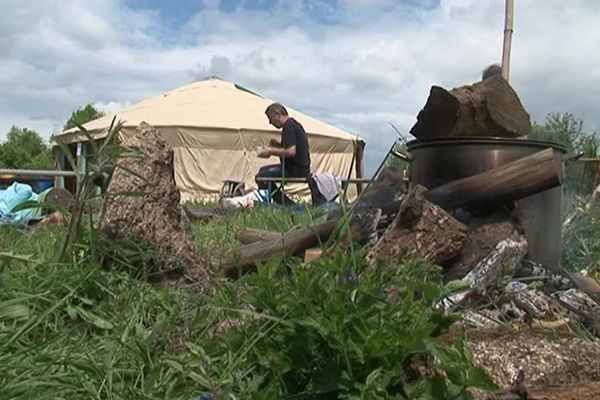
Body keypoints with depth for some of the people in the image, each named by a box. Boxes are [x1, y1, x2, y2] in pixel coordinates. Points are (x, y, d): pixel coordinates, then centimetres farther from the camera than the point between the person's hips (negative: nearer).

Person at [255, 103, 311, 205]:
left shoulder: (288, 127, -17)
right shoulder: (293, 123, 15)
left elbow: (291, 151, -27)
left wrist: (270, 152, -16)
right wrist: (278, 145, 12)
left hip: (296, 170, -11)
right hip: (301, 167, 11)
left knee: (261, 177, -12)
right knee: (263, 170, 21)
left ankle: (286, 204, -3)